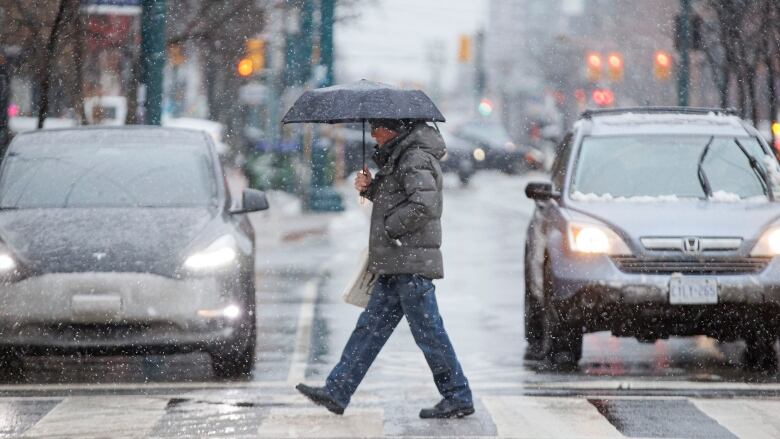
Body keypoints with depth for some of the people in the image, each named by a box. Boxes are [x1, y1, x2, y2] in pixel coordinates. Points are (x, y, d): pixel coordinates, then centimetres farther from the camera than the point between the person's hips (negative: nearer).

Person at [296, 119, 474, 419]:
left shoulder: (416, 158, -14)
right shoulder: (400, 156, 17)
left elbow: (423, 203, -27)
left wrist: (391, 228, -17)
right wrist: (368, 187, 8)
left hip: (412, 263, -10)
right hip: (395, 264, 10)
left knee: (428, 331, -5)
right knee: (371, 327, 9)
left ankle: (458, 398, 2)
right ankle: (336, 392, 10)